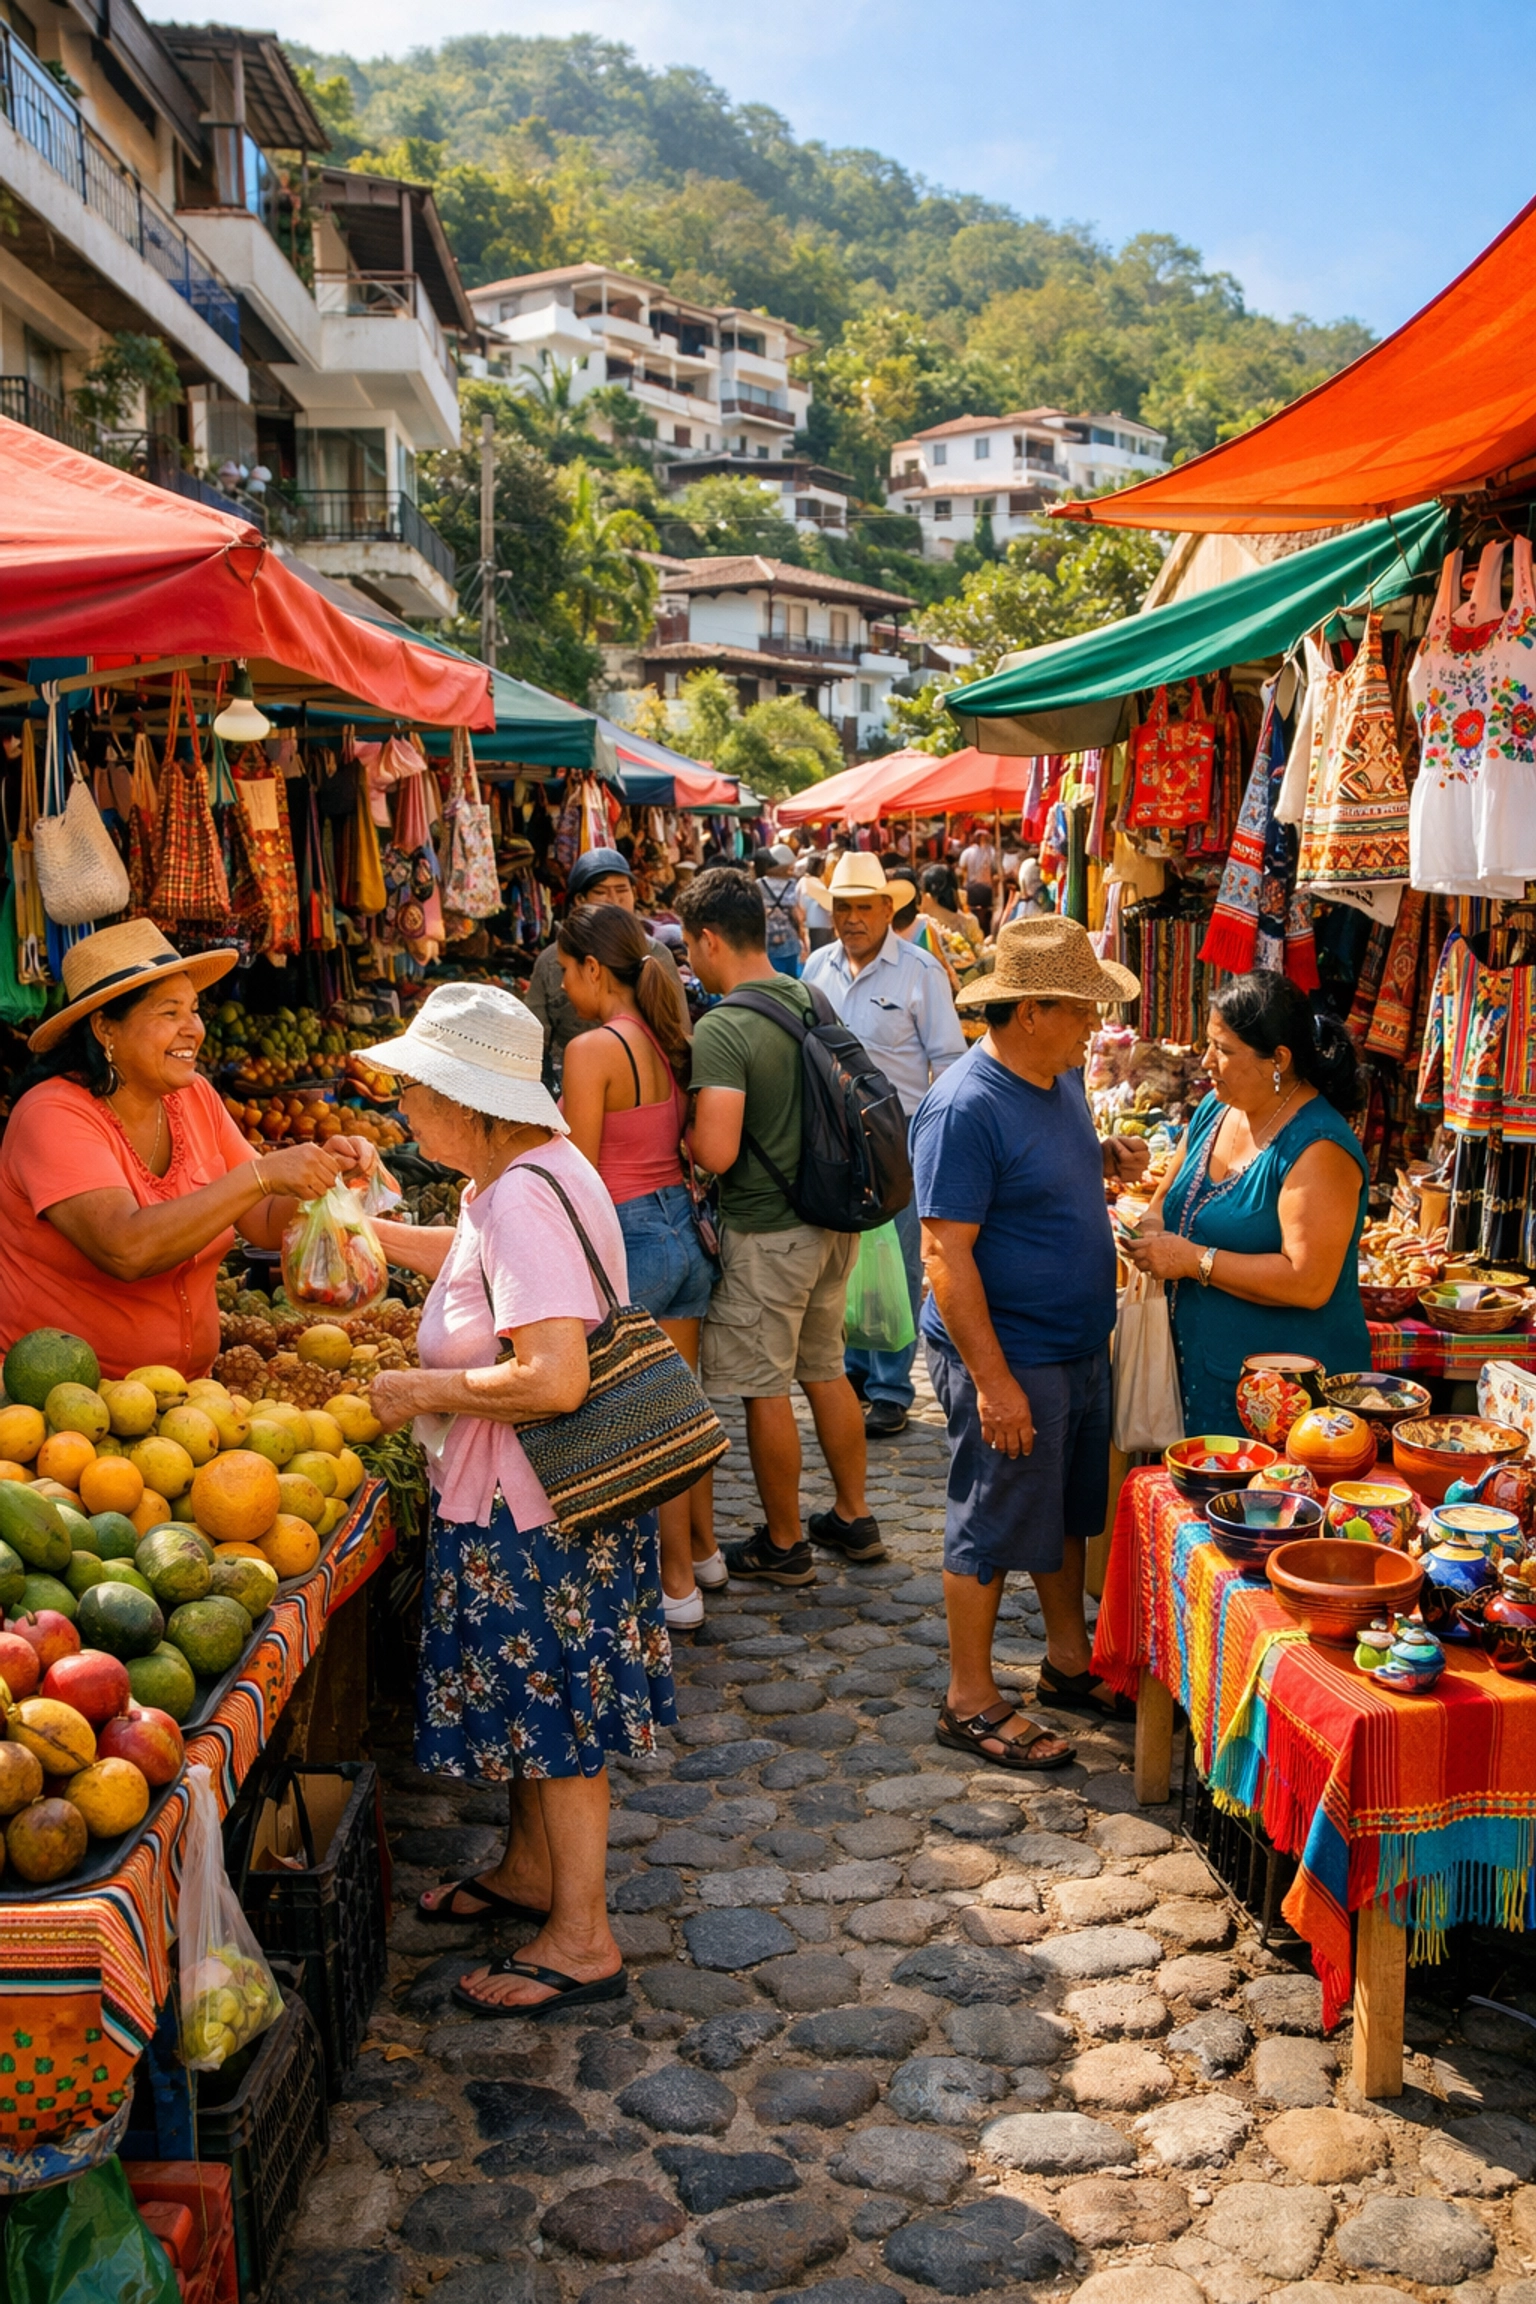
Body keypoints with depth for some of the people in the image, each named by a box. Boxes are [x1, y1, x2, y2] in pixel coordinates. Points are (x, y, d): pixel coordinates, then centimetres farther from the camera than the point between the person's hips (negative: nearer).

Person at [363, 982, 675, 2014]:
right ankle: (533, 1870, 41)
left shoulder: (521, 1200, -27)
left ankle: (582, 1940, 18)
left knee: (556, 1704, 3)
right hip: (528, 1492, 10)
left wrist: (422, 1390, -21)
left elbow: (554, 1378, -34)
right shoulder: (530, 1169, 5)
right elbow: (478, 1257, 28)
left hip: (535, 1502, -10)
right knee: (533, 1696, 23)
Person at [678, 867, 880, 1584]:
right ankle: (853, 1518, 32)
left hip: (766, 1233, -8)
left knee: (765, 1390, 6)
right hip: (831, 1222, 8)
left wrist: (678, 1130, -7)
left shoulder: (722, 1030, -20)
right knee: (826, 1371, 20)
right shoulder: (814, 1002, 4)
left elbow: (716, 1152, -27)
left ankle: (784, 1545, 19)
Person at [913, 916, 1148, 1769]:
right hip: (1006, 1359, -9)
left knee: (1069, 1512, 21)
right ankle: (970, 1701, 19)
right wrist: (994, 1380, -25)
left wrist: (1108, 1162, 0)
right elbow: (947, 1256, -24)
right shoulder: (965, 1108, -22)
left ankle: (1068, 1664, 38)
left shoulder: (1063, 1077, 5)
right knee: (992, 1529, 4)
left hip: (1081, 1347, 9)